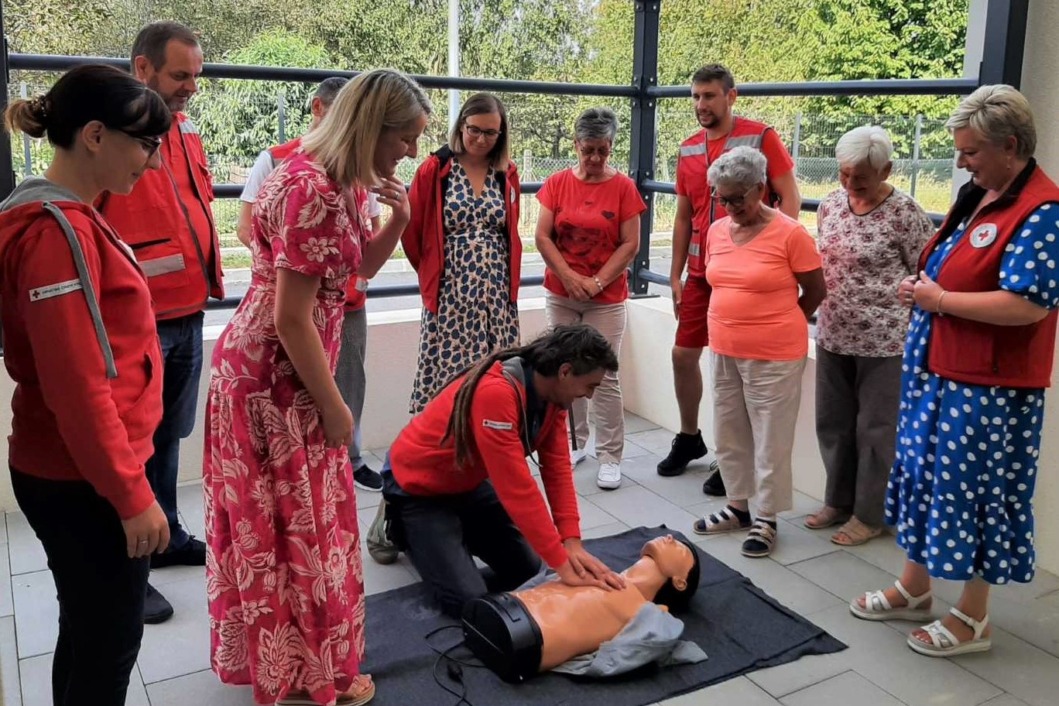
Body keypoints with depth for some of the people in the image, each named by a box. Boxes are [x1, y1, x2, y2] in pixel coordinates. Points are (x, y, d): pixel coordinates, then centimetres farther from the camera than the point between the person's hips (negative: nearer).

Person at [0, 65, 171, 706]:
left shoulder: (64, 218, 10)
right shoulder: (57, 232, -21)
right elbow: (76, 386, -24)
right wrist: (131, 495, -18)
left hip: (76, 472, 9)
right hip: (84, 482, -9)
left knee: (88, 631, 22)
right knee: (110, 640, 5)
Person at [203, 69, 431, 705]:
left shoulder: (341, 182, 6)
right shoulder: (313, 190, -24)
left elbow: (360, 266, 19)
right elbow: (291, 320, -25)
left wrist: (397, 220, 0)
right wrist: (334, 407, -15)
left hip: (277, 371, 10)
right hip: (274, 377, -10)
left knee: (281, 523, 21)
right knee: (297, 526, 5)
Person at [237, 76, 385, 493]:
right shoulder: (275, 161, -3)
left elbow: (374, 228, 19)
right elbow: (246, 228, -5)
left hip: (349, 300, 4)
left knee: (350, 383, 12)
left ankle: (350, 459, 28)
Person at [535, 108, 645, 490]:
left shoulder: (623, 187, -4)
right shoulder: (557, 183, 2)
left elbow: (630, 244, -5)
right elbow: (542, 237, -1)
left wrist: (596, 282, -12)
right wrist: (570, 277, -11)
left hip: (606, 298, -3)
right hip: (560, 294, 3)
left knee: (604, 377, -3)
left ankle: (610, 457, 6)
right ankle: (574, 443, 24)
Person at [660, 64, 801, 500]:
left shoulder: (761, 138, -6)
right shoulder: (688, 150, 10)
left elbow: (790, 200, -6)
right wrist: (675, 275, 12)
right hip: (700, 273, 6)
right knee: (683, 355, 10)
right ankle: (689, 438, 30)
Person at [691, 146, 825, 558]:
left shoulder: (790, 233, -12)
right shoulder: (716, 231, 5)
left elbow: (816, 291, -3)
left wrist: (775, 325, 7)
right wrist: (742, 320, 13)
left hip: (774, 356, -6)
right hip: (723, 352, 6)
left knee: (771, 440, 5)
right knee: (728, 434, 16)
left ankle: (766, 519, 19)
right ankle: (737, 507, 32)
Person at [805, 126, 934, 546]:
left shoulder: (904, 213, -13)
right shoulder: (830, 204, 5)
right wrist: (824, 315, 13)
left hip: (883, 340, -6)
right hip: (833, 336, 6)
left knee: (876, 428, 6)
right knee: (833, 422, 15)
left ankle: (870, 515, 20)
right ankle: (838, 500, 32)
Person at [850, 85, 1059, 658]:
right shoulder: (976, 196, 10)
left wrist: (939, 300, -17)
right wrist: (922, 288, 1)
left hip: (988, 386, -9)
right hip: (937, 372, 9)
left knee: (975, 494, 4)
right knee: (926, 477, 17)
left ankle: (972, 618, 21)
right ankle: (914, 588, 34)